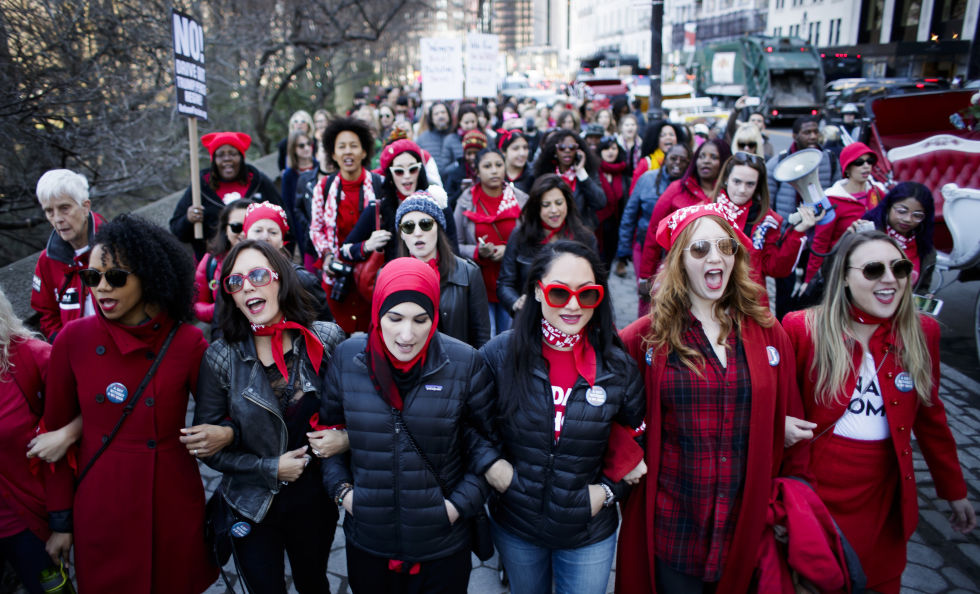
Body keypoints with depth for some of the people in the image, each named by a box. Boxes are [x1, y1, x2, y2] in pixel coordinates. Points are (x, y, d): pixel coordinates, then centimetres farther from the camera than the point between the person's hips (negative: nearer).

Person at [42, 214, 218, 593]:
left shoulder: (188, 343, -9)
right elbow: (57, 430, 1)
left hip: (173, 506, -1)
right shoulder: (73, 340, -6)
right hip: (99, 511, 1)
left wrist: (226, 433, -18)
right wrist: (60, 520, 4)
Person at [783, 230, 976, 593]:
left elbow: (930, 417, 11)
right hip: (814, 491, -3)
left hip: (884, 496, 3)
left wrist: (954, 491, 16)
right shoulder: (803, 328, -11)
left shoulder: (921, 333, 1)